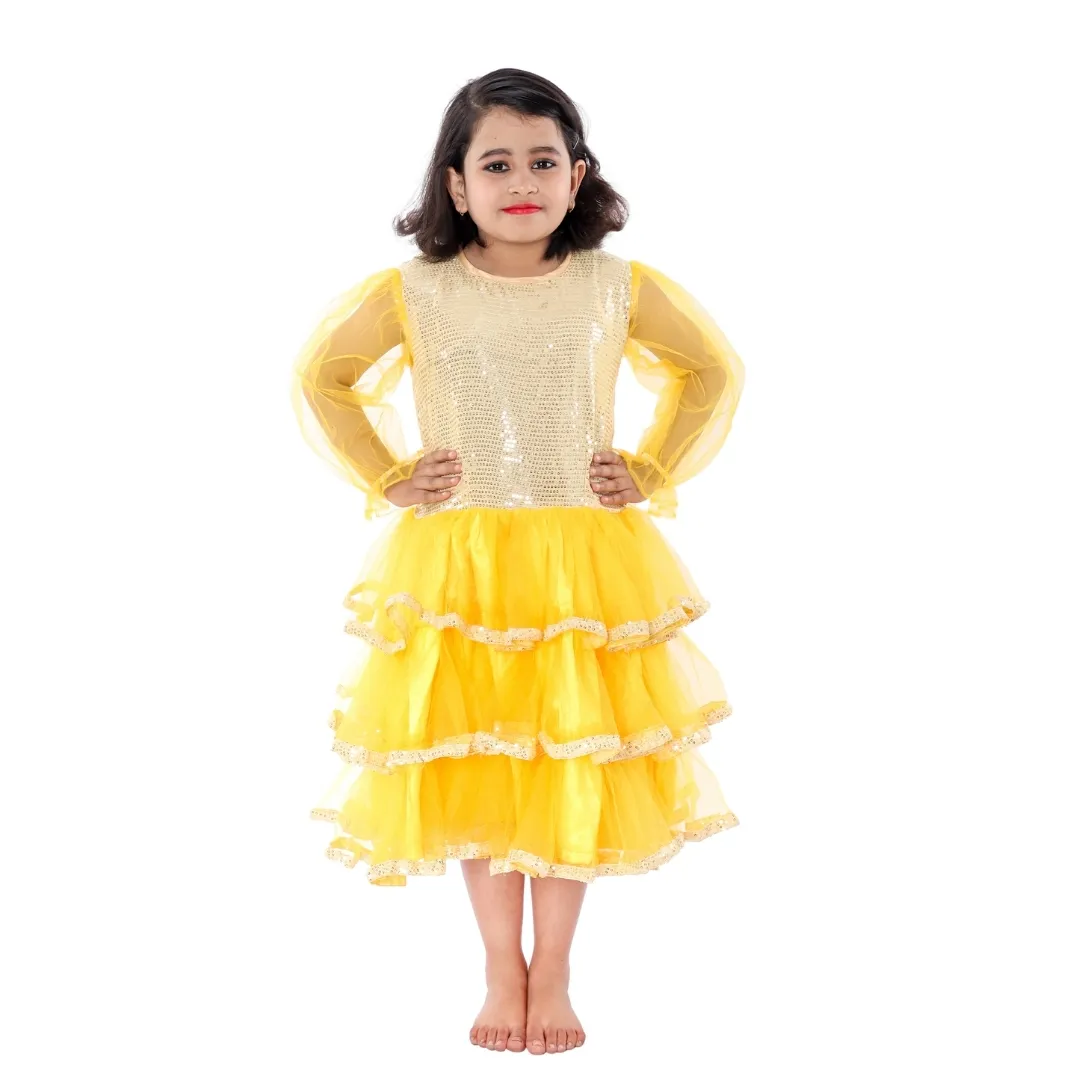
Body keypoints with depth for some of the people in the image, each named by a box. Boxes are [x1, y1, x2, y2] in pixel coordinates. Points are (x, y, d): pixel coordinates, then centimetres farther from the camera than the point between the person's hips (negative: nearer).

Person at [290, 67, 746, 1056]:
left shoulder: (618, 288, -1)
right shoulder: (411, 293, -3)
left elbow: (715, 371, 13)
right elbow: (320, 379, 12)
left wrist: (654, 470, 4)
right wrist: (387, 477, 4)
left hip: (587, 565, 0)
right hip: (456, 568, 0)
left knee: (575, 768, 5)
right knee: (474, 770, 6)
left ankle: (552, 975, 23)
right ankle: (503, 974, 24)